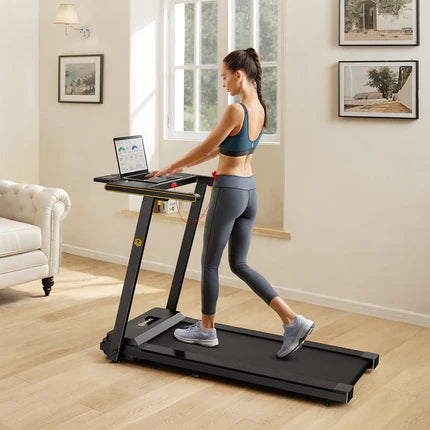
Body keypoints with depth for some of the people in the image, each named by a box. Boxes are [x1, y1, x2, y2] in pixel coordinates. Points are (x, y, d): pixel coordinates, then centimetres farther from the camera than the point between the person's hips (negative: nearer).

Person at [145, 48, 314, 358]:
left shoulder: (235, 110, -19)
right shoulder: (260, 109, 9)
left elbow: (206, 148, -11)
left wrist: (169, 168, 2)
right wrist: (184, 166, 24)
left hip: (229, 192, -9)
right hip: (250, 191, 9)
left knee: (210, 262, 10)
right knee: (239, 264, 15)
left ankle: (207, 330, 26)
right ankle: (293, 321, 7)